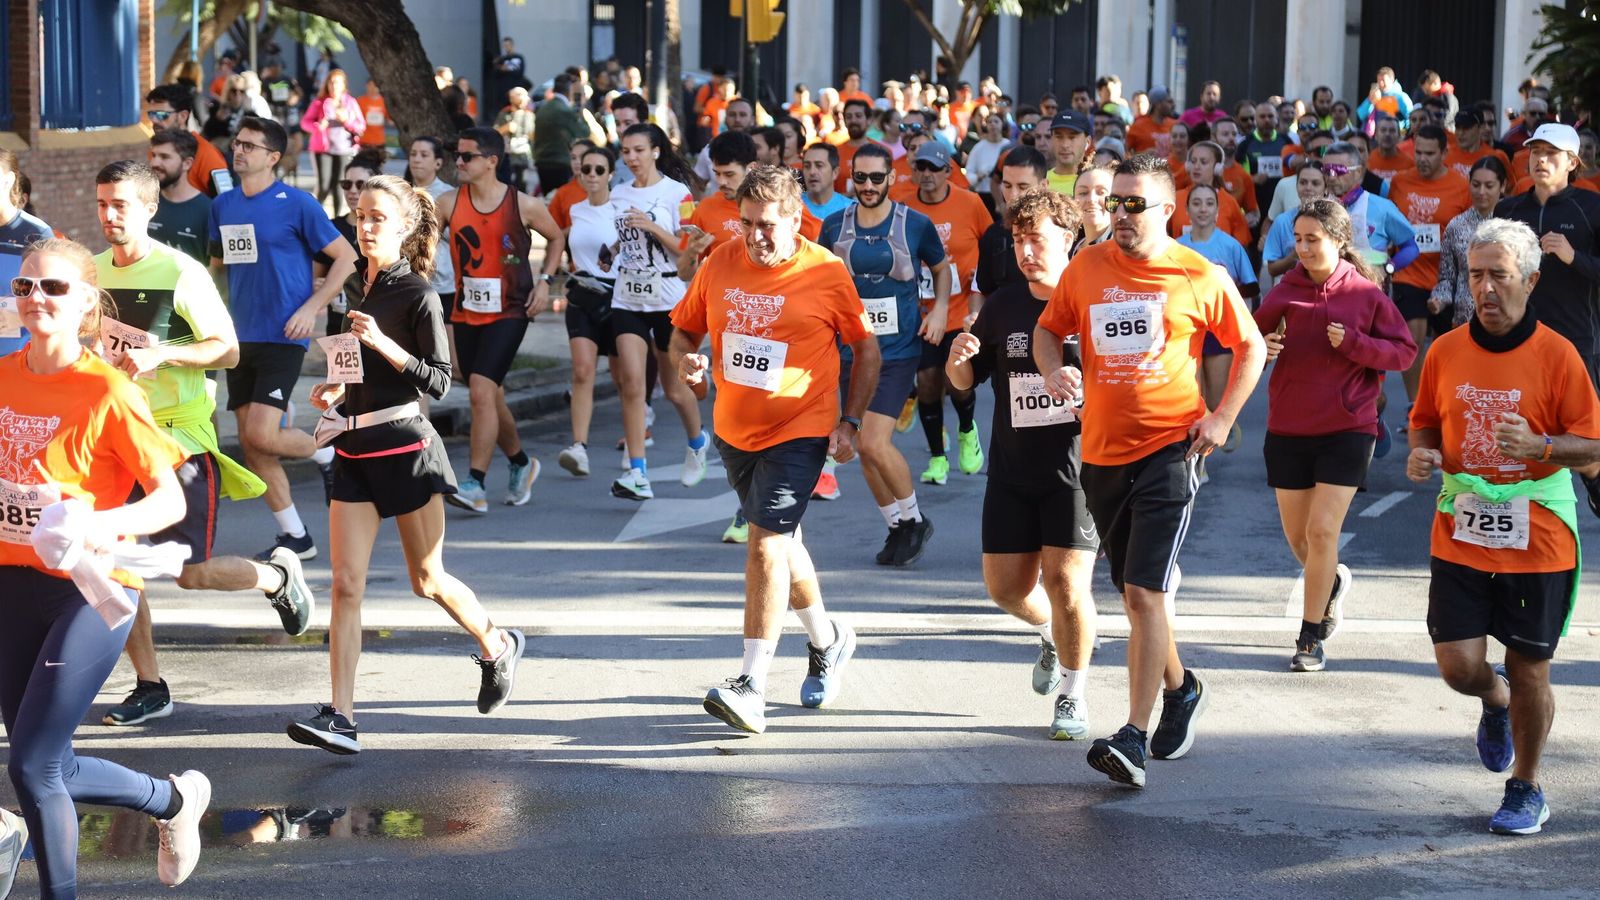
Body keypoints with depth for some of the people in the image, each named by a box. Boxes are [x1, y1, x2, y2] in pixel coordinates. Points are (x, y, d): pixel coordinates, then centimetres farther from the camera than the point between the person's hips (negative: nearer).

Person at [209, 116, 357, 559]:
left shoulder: (296, 204, -8)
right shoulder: (222, 206, 9)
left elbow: (346, 257, -5)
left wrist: (312, 308, -12)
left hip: (282, 336, -6)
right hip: (240, 338, 6)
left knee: (261, 435, -16)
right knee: (250, 444, 4)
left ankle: (327, 453, 14)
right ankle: (294, 537, 15)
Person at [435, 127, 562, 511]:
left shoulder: (524, 205, -6)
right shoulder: (449, 203, 0)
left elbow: (556, 237, 10)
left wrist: (545, 281, 0)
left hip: (509, 312, -4)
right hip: (466, 313, 4)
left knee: (481, 391, -18)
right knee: (490, 397, 14)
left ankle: (476, 484, -17)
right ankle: (521, 463, 37)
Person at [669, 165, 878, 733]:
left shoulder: (826, 272, -11)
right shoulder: (721, 264, 0)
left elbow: (867, 348, 0)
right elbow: (684, 326, 12)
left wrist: (851, 421, -6)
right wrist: (685, 358, -11)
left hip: (800, 430, -6)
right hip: (734, 428, 6)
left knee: (767, 543, -16)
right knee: (780, 541, 20)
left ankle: (752, 687, -17)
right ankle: (827, 640, 43)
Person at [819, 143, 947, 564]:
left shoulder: (916, 224, -4)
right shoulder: (835, 226, 2)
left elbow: (941, 267, 13)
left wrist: (940, 308, -2)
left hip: (898, 349, -4)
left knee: (875, 444, -15)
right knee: (867, 446, 7)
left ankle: (914, 518, 8)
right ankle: (898, 527, 24)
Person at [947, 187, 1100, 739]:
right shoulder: (1001, 305, 8)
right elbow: (966, 381, 15)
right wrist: (957, 361, -8)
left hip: (1076, 465, -5)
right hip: (1011, 468, 5)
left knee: (1065, 582, -10)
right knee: (1005, 585, 7)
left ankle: (1073, 697, 9)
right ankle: (1052, 635, 40)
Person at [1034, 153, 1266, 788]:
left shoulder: (1201, 277, -4)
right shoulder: (1086, 267, 5)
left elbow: (1250, 347, 8)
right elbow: (1047, 329, 17)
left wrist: (1224, 416, -2)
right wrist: (1053, 370, -5)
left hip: (1169, 449, -5)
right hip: (1101, 450, 5)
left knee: (1144, 592, -15)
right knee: (1135, 593, 17)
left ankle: (1133, 737, -15)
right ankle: (1179, 689, 41)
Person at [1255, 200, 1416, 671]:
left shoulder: (1366, 293, -5)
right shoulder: (1285, 291, 0)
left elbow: (1404, 350, -2)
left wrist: (1354, 343, -18)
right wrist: (1261, 347, -12)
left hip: (1347, 429, -3)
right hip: (1288, 429, 3)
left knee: (1323, 530, -10)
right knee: (1298, 536, 10)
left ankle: (1311, 637, 3)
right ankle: (1334, 580, 44)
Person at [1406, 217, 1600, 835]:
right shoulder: (1445, 351, 3)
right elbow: (1425, 425, 16)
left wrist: (1538, 446, -24)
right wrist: (1420, 455, -6)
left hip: (1537, 539, -3)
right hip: (1460, 535, 3)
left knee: (1530, 673, 5)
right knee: (1459, 666, -3)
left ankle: (1526, 790, 26)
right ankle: (1497, 703, 34)